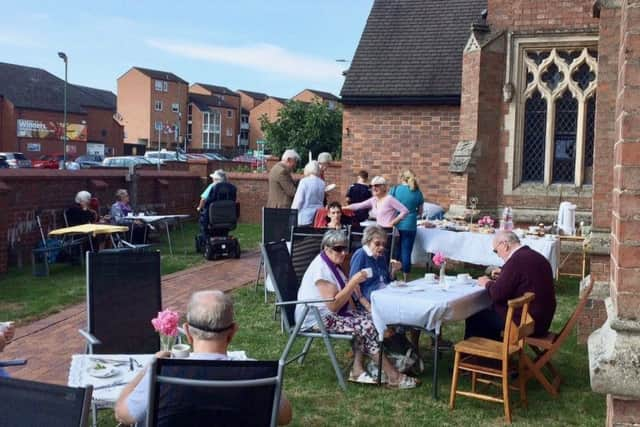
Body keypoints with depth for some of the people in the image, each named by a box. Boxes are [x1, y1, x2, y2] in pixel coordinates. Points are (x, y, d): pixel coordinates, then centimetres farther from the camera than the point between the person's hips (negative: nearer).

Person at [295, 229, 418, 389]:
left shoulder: (331, 265, 11)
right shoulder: (321, 268, -20)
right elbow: (333, 306, -26)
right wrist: (353, 283, -25)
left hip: (329, 314, 10)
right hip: (317, 319, -10)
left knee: (367, 318, -8)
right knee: (367, 326, -19)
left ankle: (358, 370, -10)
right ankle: (393, 376, -13)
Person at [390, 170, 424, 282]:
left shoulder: (395, 189, -4)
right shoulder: (417, 192, 1)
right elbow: (420, 212, 10)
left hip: (396, 224, 0)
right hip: (410, 226, 0)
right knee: (406, 252, 4)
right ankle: (405, 278, 8)